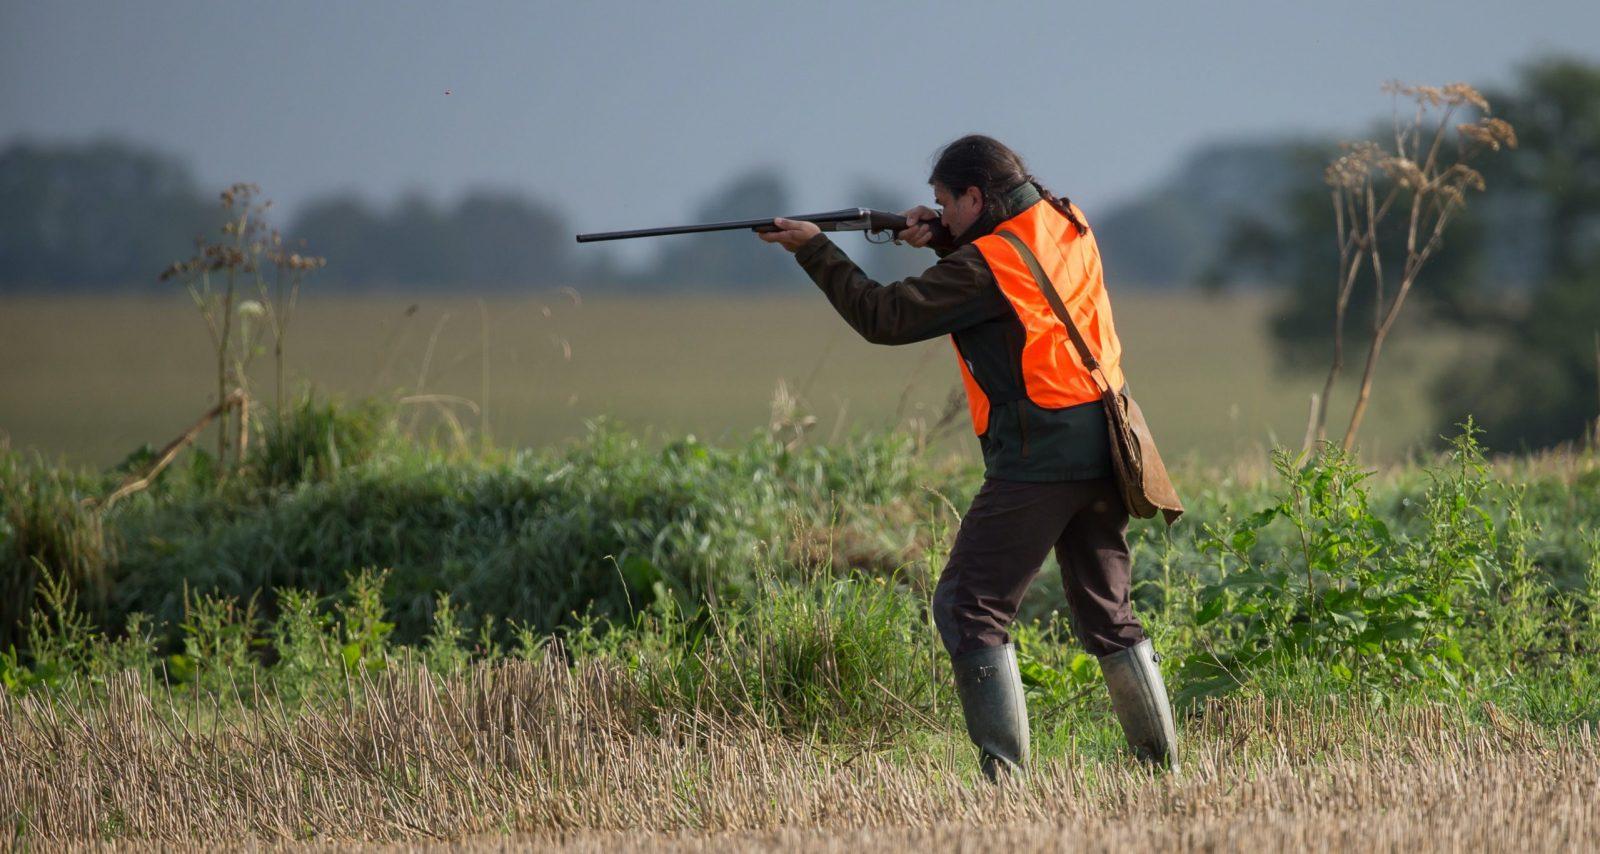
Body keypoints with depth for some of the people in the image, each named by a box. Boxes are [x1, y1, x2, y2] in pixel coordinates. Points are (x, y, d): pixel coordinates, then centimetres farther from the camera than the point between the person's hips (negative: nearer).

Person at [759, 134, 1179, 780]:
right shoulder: (1068, 224, 8)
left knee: (967, 608, -5)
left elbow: (883, 318, -10)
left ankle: (1005, 770, -14)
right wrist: (944, 242, 12)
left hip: (1036, 460, -8)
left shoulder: (985, 266, -14)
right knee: (1106, 610, 17)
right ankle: (1161, 761, 16)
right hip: (1101, 453, 8)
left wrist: (815, 249, -1)